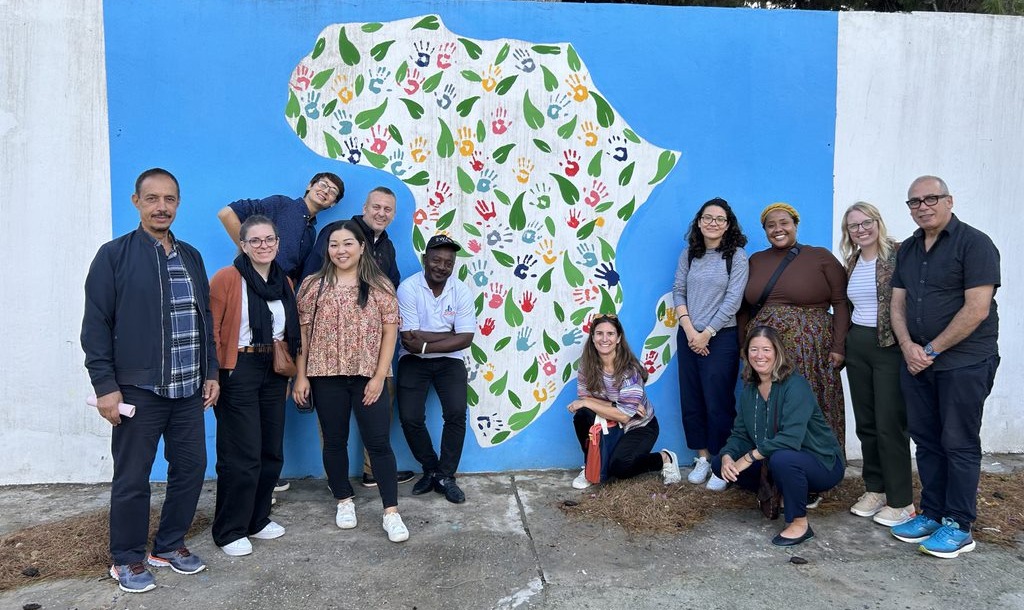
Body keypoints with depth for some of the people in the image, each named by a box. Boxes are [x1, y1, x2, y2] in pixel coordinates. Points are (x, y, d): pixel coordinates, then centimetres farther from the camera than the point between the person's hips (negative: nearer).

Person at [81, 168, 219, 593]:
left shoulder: (191, 257, 12)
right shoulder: (114, 255, -3)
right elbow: (96, 326, -6)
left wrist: (210, 373, 13)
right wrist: (105, 386, -11)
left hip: (188, 390, 5)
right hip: (137, 390, -5)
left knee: (191, 468, 10)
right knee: (132, 478, 6)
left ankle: (169, 546, 28)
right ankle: (126, 560, 23)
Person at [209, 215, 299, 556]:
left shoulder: (284, 282, 10)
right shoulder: (226, 278, -9)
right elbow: (211, 330, -12)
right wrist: (214, 374, -16)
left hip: (273, 372, 7)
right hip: (239, 371, -6)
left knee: (272, 451, 12)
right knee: (241, 455, -3)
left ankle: (257, 519, 29)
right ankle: (230, 531, 13)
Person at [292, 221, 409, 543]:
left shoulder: (380, 286, 0)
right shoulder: (313, 285, 3)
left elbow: (389, 332, -2)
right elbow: (301, 332, 3)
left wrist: (379, 376, -8)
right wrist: (301, 376, -2)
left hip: (368, 377, -1)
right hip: (326, 377, 2)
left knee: (379, 442, 0)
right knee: (334, 442, 12)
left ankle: (391, 511, 8)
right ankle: (344, 501, 31)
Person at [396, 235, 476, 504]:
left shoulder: (462, 292, -7)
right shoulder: (408, 288, -13)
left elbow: (465, 340, -14)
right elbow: (408, 339, -17)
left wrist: (425, 344, -20)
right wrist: (449, 335, -18)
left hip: (449, 360, 1)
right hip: (413, 361, -1)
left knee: (456, 413, -16)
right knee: (410, 417, -12)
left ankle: (445, 476, 3)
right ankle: (430, 469, 14)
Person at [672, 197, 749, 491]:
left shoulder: (737, 255, -5)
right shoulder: (688, 253, 7)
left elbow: (733, 300, -10)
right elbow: (678, 291, 4)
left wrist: (706, 333, -12)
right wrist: (689, 329, -8)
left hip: (720, 337, -4)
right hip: (688, 335, 4)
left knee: (718, 401, -1)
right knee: (691, 399, 9)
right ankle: (702, 458, 23)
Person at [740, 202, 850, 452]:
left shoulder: (820, 257, 3)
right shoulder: (755, 261, 13)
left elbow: (841, 303, -1)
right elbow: (745, 308, 16)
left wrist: (838, 347, -8)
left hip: (810, 352, -3)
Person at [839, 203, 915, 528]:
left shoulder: (899, 255, -9)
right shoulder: (852, 262, 12)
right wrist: (842, 346, 15)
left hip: (890, 346, -7)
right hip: (857, 346, 7)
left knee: (890, 424, -3)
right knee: (866, 423, 12)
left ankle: (901, 501, 9)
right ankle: (875, 489, 25)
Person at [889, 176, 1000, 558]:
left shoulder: (974, 243, -8)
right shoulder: (908, 249, 13)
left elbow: (977, 309, -16)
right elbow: (898, 304, 12)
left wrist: (932, 350, -13)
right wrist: (908, 347, -4)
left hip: (964, 362, -6)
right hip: (916, 360, 6)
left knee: (958, 444, 0)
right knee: (926, 440, 11)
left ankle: (958, 526, 11)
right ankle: (932, 513, 23)